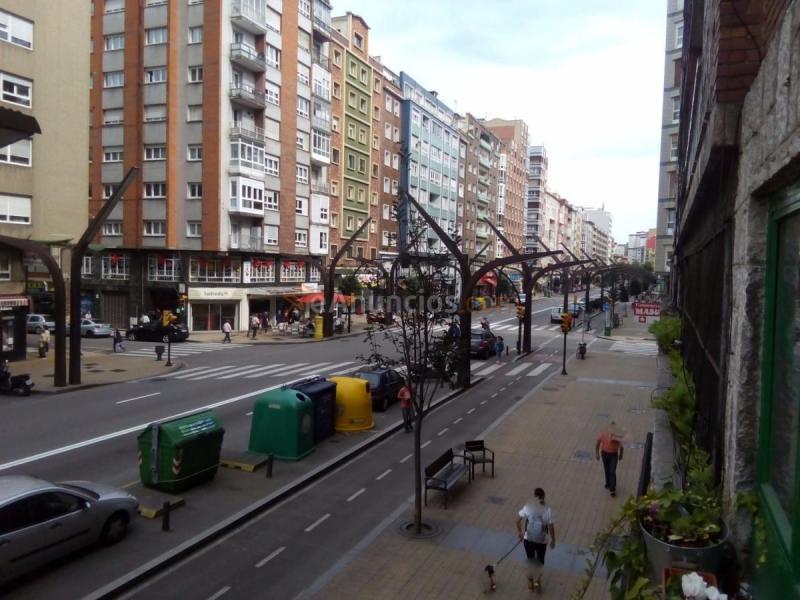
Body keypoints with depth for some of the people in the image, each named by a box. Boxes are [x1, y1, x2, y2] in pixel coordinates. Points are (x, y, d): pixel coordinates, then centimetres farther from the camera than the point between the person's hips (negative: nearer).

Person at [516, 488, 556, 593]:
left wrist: (520, 532, 11)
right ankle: (537, 580, 12)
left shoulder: (528, 507, -13)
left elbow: (518, 521, -6)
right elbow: (551, 527, -13)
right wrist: (553, 540, 3)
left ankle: (531, 582, 32)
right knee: (540, 561, 23)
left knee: (530, 560, 22)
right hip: (541, 541, -1)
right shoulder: (548, 510, -17)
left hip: (528, 539, 1)